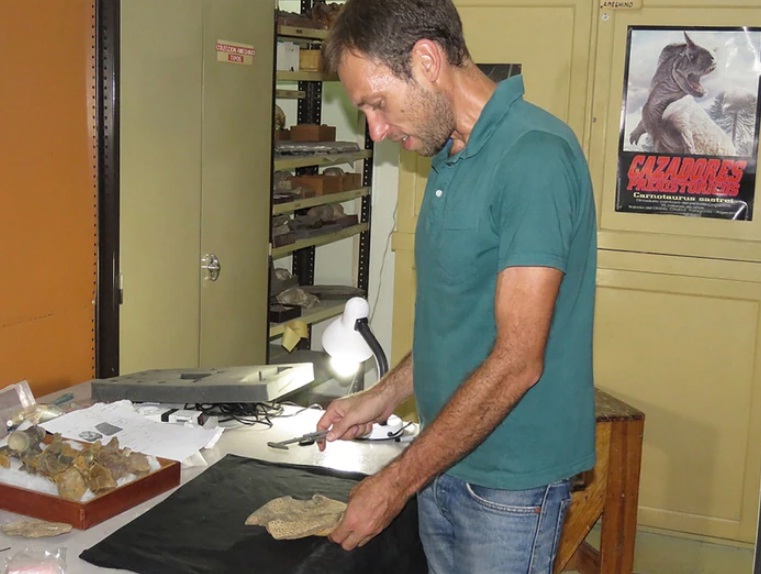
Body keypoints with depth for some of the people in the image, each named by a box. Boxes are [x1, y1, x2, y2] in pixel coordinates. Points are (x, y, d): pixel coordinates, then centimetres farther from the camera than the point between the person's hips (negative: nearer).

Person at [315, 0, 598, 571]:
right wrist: (386, 395, 10)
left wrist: (397, 482, -18)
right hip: (444, 461, 8)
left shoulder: (535, 155, -20)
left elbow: (516, 362, -24)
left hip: (511, 482, -8)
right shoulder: (450, 155, 9)